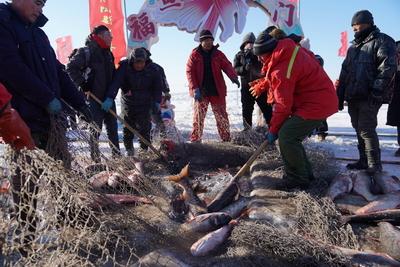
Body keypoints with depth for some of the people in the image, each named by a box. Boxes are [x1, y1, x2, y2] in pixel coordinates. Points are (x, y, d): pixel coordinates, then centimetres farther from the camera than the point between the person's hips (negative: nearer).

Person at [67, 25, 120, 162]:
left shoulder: (108, 54, 14)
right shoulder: (86, 51, -8)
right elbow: (71, 67, -15)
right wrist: (82, 84, -14)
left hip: (108, 98, 7)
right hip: (94, 97, -7)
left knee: (113, 127, 10)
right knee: (96, 128, -2)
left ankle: (117, 155, 19)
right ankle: (95, 158, 7)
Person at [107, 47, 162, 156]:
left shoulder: (152, 70, -10)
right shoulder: (124, 67, -16)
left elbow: (157, 87, 4)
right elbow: (115, 83, -30)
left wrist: (157, 101, -3)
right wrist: (110, 97, -43)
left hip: (145, 104, 0)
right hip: (128, 103, 0)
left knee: (144, 128, -3)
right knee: (128, 128, 8)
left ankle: (144, 150, 12)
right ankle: (129, 150, 24)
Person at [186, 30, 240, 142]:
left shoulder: (218, 54, 5)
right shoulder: (195, 55, 0)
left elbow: (227, 66, -5)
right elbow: (189, 72, -4)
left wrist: (234, 77, -26)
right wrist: (195, 88, -15)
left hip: (217, 91, 2)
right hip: (201, 92, -1)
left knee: (222, 116, 7)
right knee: (199, 116, 0)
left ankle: (226, 139, 18)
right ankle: (195, 140, 10)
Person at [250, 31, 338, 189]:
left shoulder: (282, 70, -25)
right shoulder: (290, 50, 4)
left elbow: (283, 105, -19)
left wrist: (273, 130, -8)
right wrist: (261, 86, 27)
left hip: (317, 104, -10)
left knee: (286, 136, -16)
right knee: (293, 137, 12)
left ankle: (298, 179, -3)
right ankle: (305, 173, 23)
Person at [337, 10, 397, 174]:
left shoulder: (382, 41, -2)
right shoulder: (353, 47, 22)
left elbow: (387, 68, -14)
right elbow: (345, 73, 21)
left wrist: (377, 90, -23)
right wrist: (340, 95, 16)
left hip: (369, 98, -8)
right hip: (353, 97, 8)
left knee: (366, 130, -9)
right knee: (359, 129, 11)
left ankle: (374, 165, 1)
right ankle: (364, 161, 21)